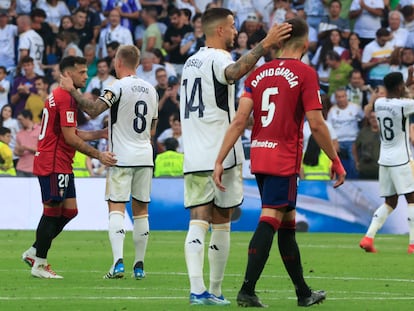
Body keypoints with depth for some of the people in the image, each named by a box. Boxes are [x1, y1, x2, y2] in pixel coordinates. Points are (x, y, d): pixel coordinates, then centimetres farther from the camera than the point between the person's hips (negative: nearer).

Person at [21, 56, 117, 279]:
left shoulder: (59, 96, 18)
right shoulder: (66, 97, -15)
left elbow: (73, 134, 21)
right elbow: (70, 137, -18)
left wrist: (101, 134, 16)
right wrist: (98, 155, -18)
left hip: (61, 165, 10)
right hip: (53, 165, -10)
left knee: (69, 210, 10)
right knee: (53, 211, -5)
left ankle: (34, 252, 16)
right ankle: (39, 264, 1)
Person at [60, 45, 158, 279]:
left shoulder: (118, 87, -9)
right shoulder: (151, 90, 11)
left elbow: (93, 110, -22)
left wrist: (72, 90, -11)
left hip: (122, 156, -5)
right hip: (145, 157, 5)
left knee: (116, 208, -7)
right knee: (141, 210, 10)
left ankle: (118, 262, -20)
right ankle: (139, 265, 12)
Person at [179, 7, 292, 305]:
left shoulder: (192, 62, 17)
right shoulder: (218, 58, -9)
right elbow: (235, 72, -34)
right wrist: (265, 46, -44)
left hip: (193, 158, 6)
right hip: (220, 156, -6)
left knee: (198, 222, -3)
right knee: (221, 224, 5)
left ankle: (197, 289, -16)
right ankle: (215, 291, 11)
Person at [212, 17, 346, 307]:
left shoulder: (259, 73, 10)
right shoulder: (305, 73, -6)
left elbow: (239, 120, 2)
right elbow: (316, 125, -10)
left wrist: (220, 160, 1)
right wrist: (337, 162, 0)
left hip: (259, 156, 6)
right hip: (284, 159, -6)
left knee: (287, 222, 15)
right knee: (270, 220, -9)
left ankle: (303, 292, 24)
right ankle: (247, 290, -18)